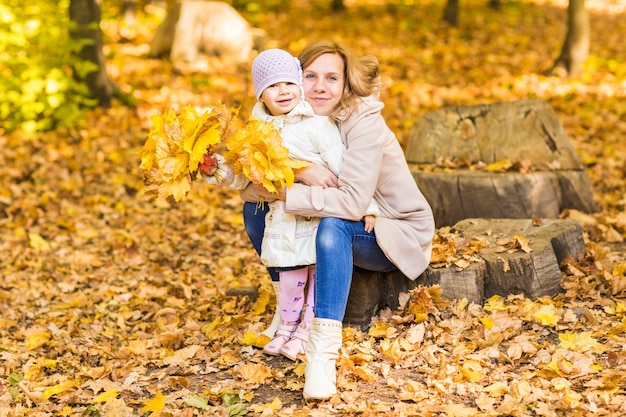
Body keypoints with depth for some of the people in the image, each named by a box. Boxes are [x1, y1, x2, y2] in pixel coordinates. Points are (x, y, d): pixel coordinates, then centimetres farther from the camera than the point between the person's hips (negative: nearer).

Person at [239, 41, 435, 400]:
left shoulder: (364, 121, -24)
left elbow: (353, 202, -34)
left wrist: (284, 192, -33)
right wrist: (299, 170, -34)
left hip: (397, 234, -6)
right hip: (341, 229, 7)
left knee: (333, 225, -38)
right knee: (255, 206, -8)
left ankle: (323, 353, -39)